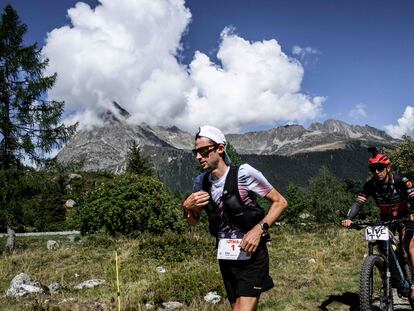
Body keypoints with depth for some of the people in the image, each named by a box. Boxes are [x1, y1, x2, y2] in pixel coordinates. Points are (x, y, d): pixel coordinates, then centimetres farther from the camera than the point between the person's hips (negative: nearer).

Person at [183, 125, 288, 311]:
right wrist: (187, 207, -8)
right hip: (225, 258, 6)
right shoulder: (201, 182, 1)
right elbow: (193, 222, 15)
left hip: (252, 255, -5)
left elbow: (280, 202, -8)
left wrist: (260, 229, -21)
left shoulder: (243, 173, -15)